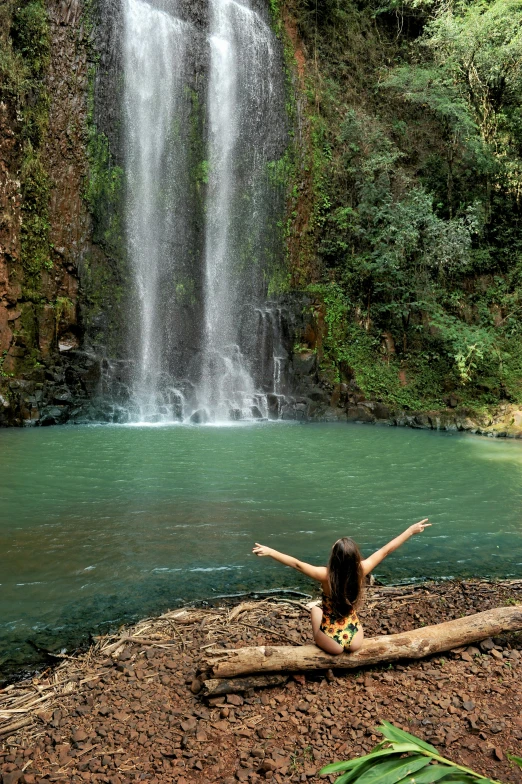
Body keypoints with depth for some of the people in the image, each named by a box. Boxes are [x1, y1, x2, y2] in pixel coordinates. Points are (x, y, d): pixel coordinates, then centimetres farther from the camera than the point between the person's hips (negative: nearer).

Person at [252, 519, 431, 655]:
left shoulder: (326, 575, -25)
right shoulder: (361, 570, -17)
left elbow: (296, 564, -21)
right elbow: (386, 550, -9)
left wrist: (269, 551, -13)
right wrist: (411, 530, 1)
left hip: (332, 644, -2)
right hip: (355, 642, 2)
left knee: (316, 609, 28)